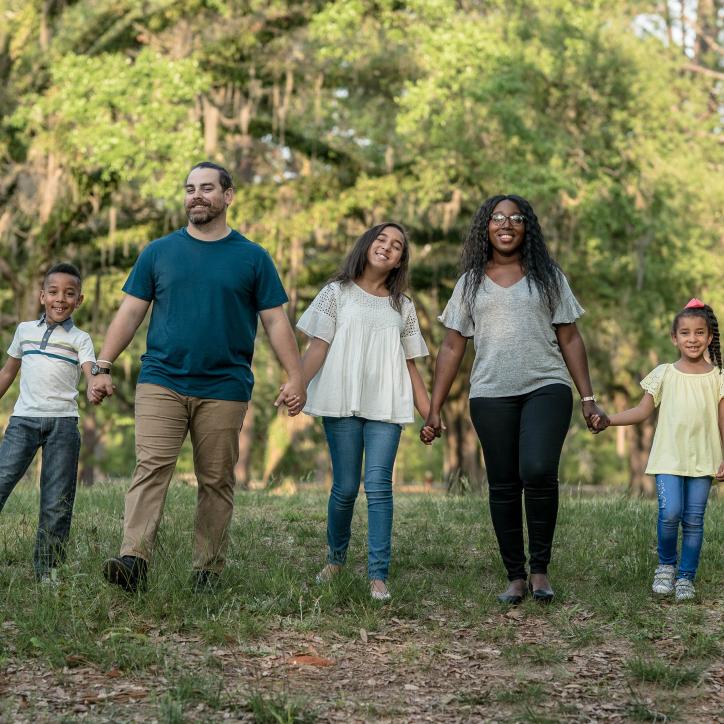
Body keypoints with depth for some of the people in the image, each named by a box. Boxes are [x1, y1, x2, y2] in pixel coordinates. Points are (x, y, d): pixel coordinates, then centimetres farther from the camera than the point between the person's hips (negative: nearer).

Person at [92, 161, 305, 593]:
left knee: (217, 481, 3)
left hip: (224, 389, 0)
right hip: (161, 383, 0)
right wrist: (104, 366, 1)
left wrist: (296, 376, -3)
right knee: (151, 467, -13)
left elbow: (276, 321, 6)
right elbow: (131, 312, 10)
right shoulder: (158, 253, 10)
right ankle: (134, 560, -23)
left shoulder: (253, 258, 7)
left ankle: (208, 570, 10)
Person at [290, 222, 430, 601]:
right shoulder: (338, 292, 9)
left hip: (386, 406, 2)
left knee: (379, 485, -8)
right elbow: (318, 346, 0)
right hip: (343, 402, -2)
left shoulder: (402, 307, 17)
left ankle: (378, 575, -8)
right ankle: (335, 557, 22)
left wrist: (430, 413, 12)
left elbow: (410, 365, 17)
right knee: (345, 487, -1)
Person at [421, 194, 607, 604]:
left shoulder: (548, 277, 11)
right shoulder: (471, 282, 12)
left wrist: (588, 398, 3)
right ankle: (515, 577, 13)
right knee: (504, 486, 3)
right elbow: (452, 348, 11)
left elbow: (570, 339, 10)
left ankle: (540, 568, -6)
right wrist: (434, 410, 6)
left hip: (546, 388, -2)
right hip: (491, 396, 2)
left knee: (538, 472, -21)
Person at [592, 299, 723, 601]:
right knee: (670, 513, -15)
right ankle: (666, 565, 9)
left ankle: (686, 577, 14)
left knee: (693, 520, 1)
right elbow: (643, 410, 5)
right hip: (669, 459, -1)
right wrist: (609, 420, -7)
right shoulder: (664, 375, 3)